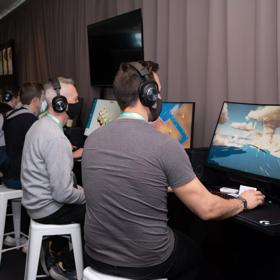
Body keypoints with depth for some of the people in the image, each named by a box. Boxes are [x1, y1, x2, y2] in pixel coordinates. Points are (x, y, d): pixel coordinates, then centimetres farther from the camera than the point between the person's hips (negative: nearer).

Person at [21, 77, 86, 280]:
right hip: (49, 207, -9)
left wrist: (80, 190, 10)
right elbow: (63, 194, -28)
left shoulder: (40, 126, 4)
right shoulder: (56, 138, -27)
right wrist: (86, 194, -9)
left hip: (37, 200, 9)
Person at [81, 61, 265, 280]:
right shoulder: (165, 146, -21)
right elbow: (207, 209, -14)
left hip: (97, 256, 5)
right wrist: (243, 202, 7)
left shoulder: (92, 139, -3)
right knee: (194, 255, 29)